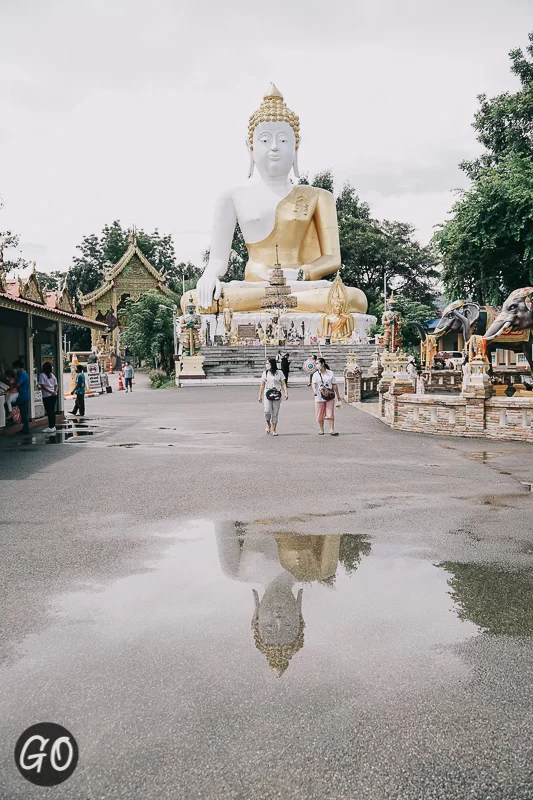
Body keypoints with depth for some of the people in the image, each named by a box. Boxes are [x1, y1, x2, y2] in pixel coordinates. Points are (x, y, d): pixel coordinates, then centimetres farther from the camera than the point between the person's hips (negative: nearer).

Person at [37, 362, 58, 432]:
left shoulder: (42, 375, -6)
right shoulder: (52, 375, 12)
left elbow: (42, 386, -14)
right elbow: (56, 385, 9)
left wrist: (50, 392, -16)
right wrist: (55, 391, -5)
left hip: (47, 396, -6)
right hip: (54, 395, 6)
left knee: (49, 411, -4)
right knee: (52, 410, 11)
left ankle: (51, 427, -4)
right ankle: (53, 426, 15)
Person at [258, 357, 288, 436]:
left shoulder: (279, 373, 5)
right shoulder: (265, 373, 8)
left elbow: (283, 384, 3)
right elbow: (262, 385, 10)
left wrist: (286, 393, -11)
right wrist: (260, 396, 6)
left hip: (277, 395, 0)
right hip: (267, 395, 0)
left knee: (275, 413, 2)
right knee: (267, 411, -13)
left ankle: (273, 430, 11)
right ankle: (268, 425, 15)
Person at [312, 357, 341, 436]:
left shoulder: (330, 373, 5)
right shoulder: (316, 374, 4)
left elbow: (334, 385, 7)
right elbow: (314, 383, -10)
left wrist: (338, 395, 8)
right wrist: (314, 390, -32)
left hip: (330, 397, -1)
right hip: (319, 397, 1)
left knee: (330, 414, -4)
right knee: (320, 415, 5)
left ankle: (332, 430, -2)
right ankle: (321, 430, 19)